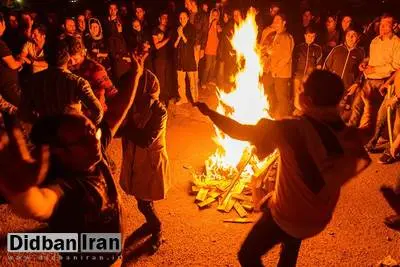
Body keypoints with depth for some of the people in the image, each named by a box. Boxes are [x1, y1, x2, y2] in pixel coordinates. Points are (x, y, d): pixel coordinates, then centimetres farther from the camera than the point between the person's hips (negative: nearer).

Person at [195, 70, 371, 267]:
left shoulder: (295, 129, -30)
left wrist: (209, 112, -10)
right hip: (320, 218, 6)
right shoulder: (348, 136, -15)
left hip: (286, 215, -6)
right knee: (292, 240, 37)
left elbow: (241, 132, -24)